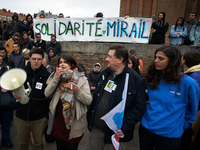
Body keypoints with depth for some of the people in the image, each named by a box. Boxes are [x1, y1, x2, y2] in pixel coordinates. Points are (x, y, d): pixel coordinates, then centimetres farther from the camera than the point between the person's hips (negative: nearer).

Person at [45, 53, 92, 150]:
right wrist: (56, 78, -18)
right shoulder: (56, 77, 2)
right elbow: (47, 94, -10)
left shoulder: (81, 79, -8)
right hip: (58, 121, 3)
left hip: (74, 124, -3)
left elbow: (89, 101, -14)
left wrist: (78, 91, -30)